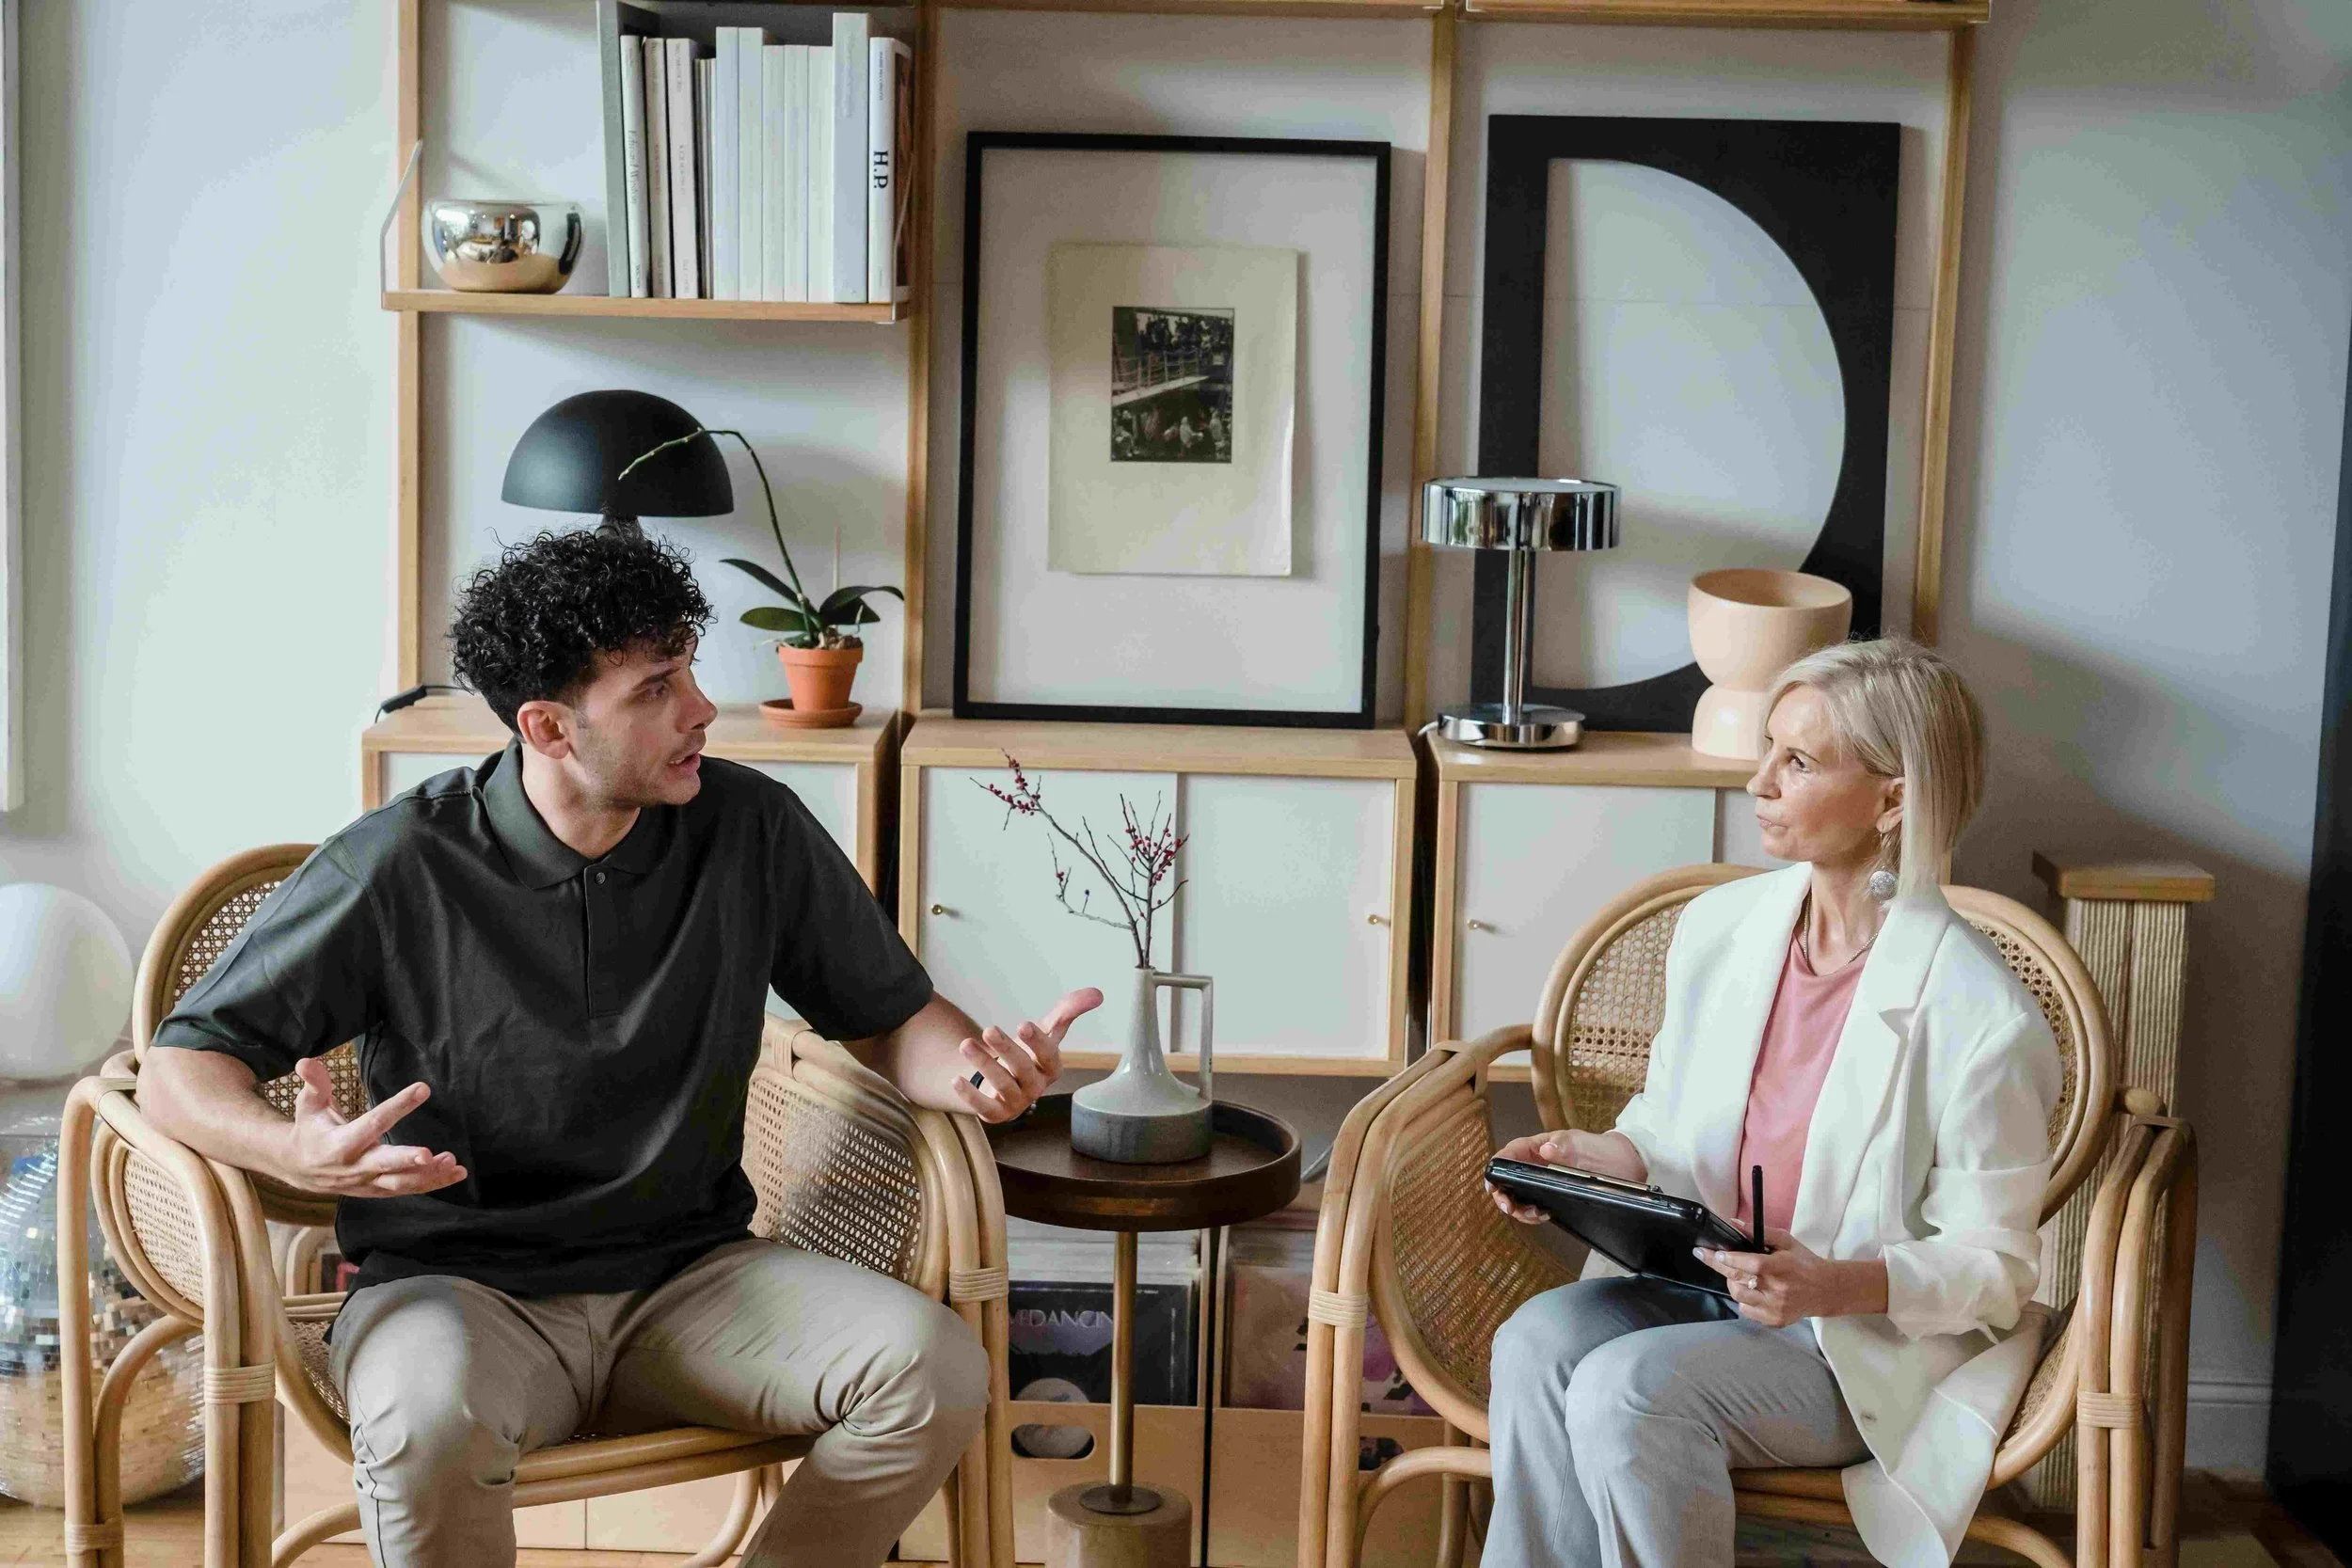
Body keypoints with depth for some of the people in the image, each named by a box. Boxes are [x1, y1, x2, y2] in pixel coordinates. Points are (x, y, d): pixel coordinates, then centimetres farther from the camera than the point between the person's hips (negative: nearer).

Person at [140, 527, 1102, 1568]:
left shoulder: (752, 830, -2)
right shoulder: (401, 867, -10)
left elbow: (889, 1015, 10)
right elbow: (182, 1064, -5)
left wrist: (978, 1073, -15)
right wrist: (297, 1153, -28)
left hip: (688, 1279, 3)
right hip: (458, 1286, -3)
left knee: (938, 1368, -22)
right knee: (430, 1417, -38)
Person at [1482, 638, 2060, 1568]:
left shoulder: (1981, 1017, -15)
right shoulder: (1716, 927, 4)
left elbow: (1993, 1269, -9)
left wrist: (1837, 1284, -27)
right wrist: (1596, 1158, -6)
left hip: (1872, 1342, -5)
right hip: (1694, 1283, 5)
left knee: (1628, 1387, -30)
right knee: (1537, 1343, -26)